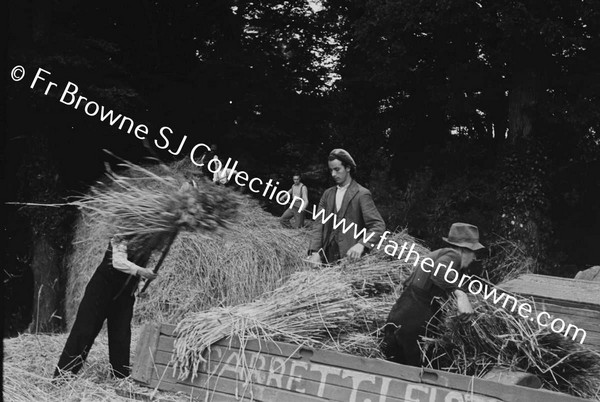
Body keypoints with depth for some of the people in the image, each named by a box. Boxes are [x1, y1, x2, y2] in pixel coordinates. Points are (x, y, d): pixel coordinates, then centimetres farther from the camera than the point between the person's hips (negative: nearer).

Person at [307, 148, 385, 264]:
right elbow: (319, 224, 7)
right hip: (328, 257, 5)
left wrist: (361, 245, -28)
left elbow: (378, 225, -10)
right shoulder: (327, 194, 15)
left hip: (350, 258, -5)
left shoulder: (362, 194, -3)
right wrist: (314, 252, -9)